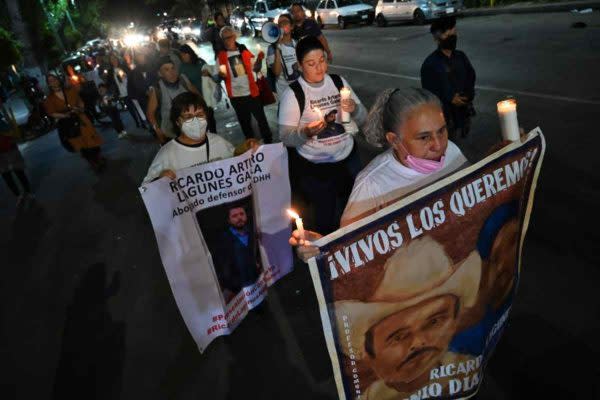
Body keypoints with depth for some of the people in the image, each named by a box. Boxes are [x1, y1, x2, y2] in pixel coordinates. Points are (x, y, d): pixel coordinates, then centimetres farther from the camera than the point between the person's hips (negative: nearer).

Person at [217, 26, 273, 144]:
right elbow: (221, 76, 3)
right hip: (236, 95, 0)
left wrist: (259, 60, -12)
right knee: (244, 122, 13)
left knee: (261, 118, 4)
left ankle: (269, 143, 18)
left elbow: (255, 68, 8)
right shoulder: (221, 56, -1)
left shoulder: (244, 50, 3)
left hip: (252, 92, 0)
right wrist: (222, 75, -20)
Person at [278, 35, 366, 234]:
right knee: (327, 220, 10)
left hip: (348, 160, 4)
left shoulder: (339, 82, 0)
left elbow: (362, 119, 4)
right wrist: (305, 132, -34)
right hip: (314, 169, -4)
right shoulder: (292, 94, -11)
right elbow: (285, 137, -14)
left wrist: (355, 109, -18)